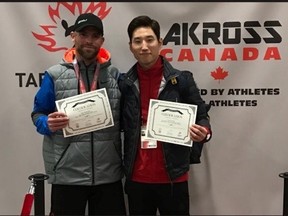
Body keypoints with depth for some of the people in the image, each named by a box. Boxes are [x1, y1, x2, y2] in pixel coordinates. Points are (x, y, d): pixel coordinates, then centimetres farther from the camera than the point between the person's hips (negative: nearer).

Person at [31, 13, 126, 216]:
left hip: (109, 174, 2)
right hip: (67, 174, -1)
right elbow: (38, 115, 4)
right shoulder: (54, 75, 0)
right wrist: (48, 124, -17)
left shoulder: (115, 74, 5)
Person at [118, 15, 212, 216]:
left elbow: (201, 115, 0)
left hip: (173, 178, -2)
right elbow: (119, 124, 9)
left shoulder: (182, 79, -3)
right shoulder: (124, 83, 2)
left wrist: (204, 132, -19)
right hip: (136, 179, 2)